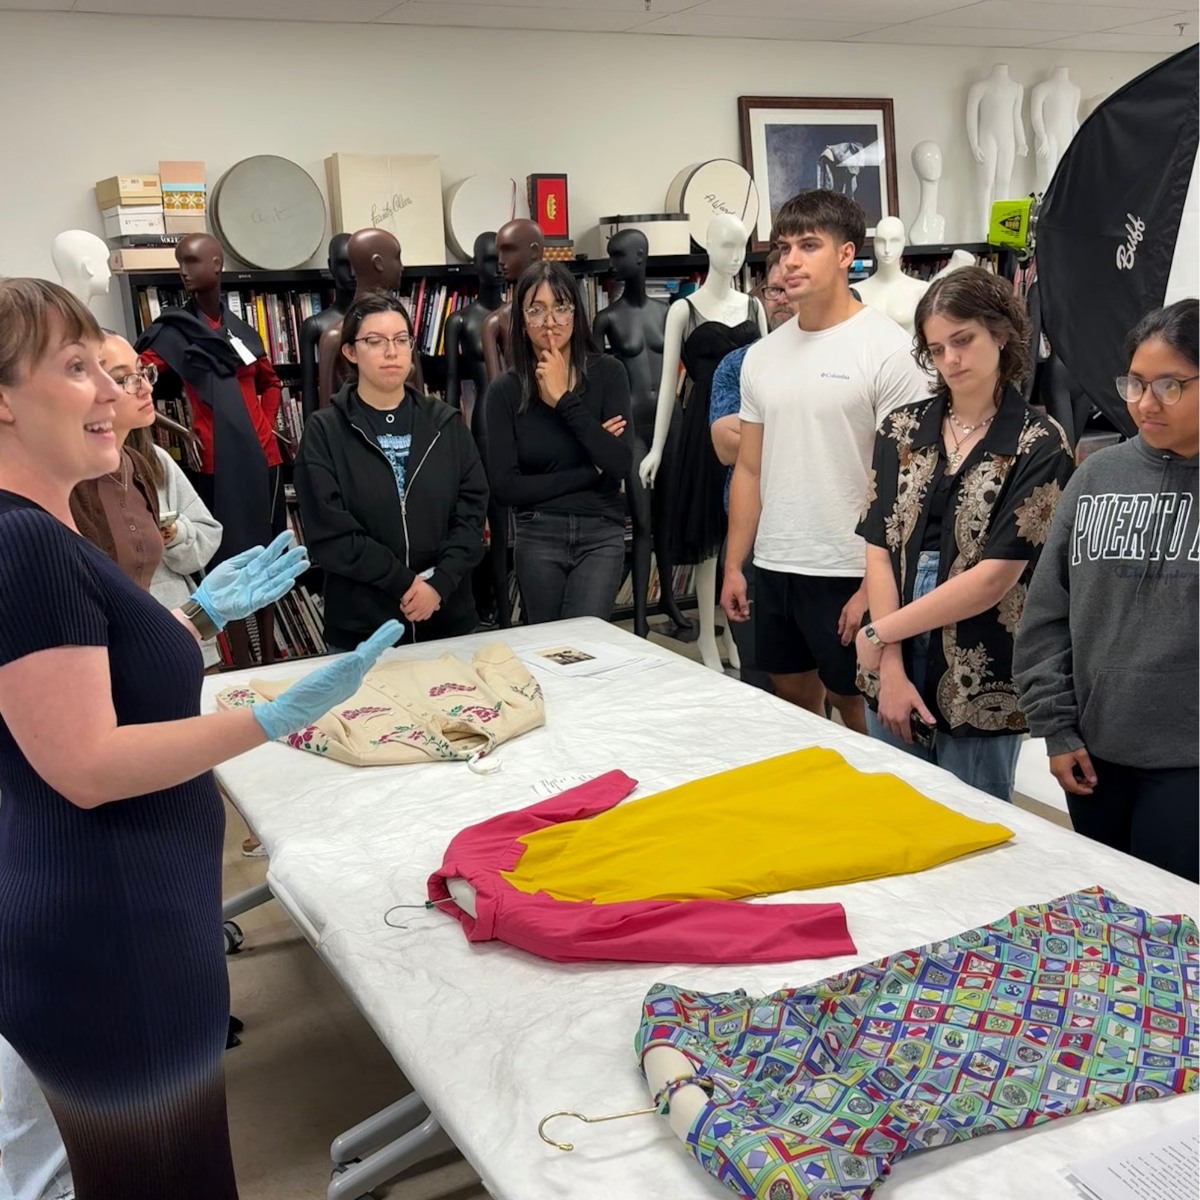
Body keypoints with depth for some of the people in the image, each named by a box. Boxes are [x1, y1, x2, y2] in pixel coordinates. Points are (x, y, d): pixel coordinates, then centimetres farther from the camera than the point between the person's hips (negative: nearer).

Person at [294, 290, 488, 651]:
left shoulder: (445, 423, 6)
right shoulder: (324, 431, -3)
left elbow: (472, 510, -1)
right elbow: (329, 533, -11)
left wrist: (440, 583, -14)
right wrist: (405, 583, -15)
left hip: (449, 618, 3)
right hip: (361, 625, -2)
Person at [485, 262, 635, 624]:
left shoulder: (607, 373, -2)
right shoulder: (504, 389, -2)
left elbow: (621, 464, -14)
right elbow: (505, 487, -8)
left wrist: (565, 400, -14)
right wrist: (590, 470, -9)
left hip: (601, 535, -1)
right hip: (537, 538, 1)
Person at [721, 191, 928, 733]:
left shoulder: (887, 349, -9)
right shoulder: (762, 355, 10)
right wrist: (733, 566, 10)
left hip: (849, 575, -6)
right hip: (773, 569, 6)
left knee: (858, 711, 6)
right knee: (793, 706, 16)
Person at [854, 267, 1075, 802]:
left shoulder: (1039, 444, -6)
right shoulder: (903, 429, 5)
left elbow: (995, 576, -12)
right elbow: (880, 549, 1)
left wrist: (881, 632, -9)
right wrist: (891, 669, -7)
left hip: (980, 686, -3)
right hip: (895, 674, 3)